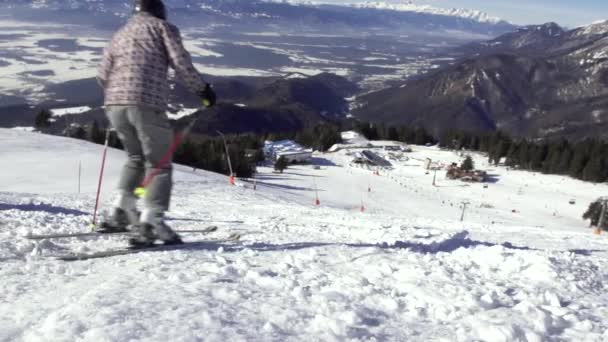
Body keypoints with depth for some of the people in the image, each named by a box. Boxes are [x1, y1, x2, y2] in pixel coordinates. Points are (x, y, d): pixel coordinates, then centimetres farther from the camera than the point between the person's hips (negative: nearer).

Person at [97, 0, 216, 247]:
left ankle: (121, 212, 15)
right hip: (147, 104, -6)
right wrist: (203, 90, 7)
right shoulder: (162, 26, 11)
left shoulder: (120, 34, 26)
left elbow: (103, 74, 19)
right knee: (158, 165, -1)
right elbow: (181, 63, -2)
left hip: (114, 104, 6)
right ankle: (150, 223, -13)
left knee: (136, 158, 24)